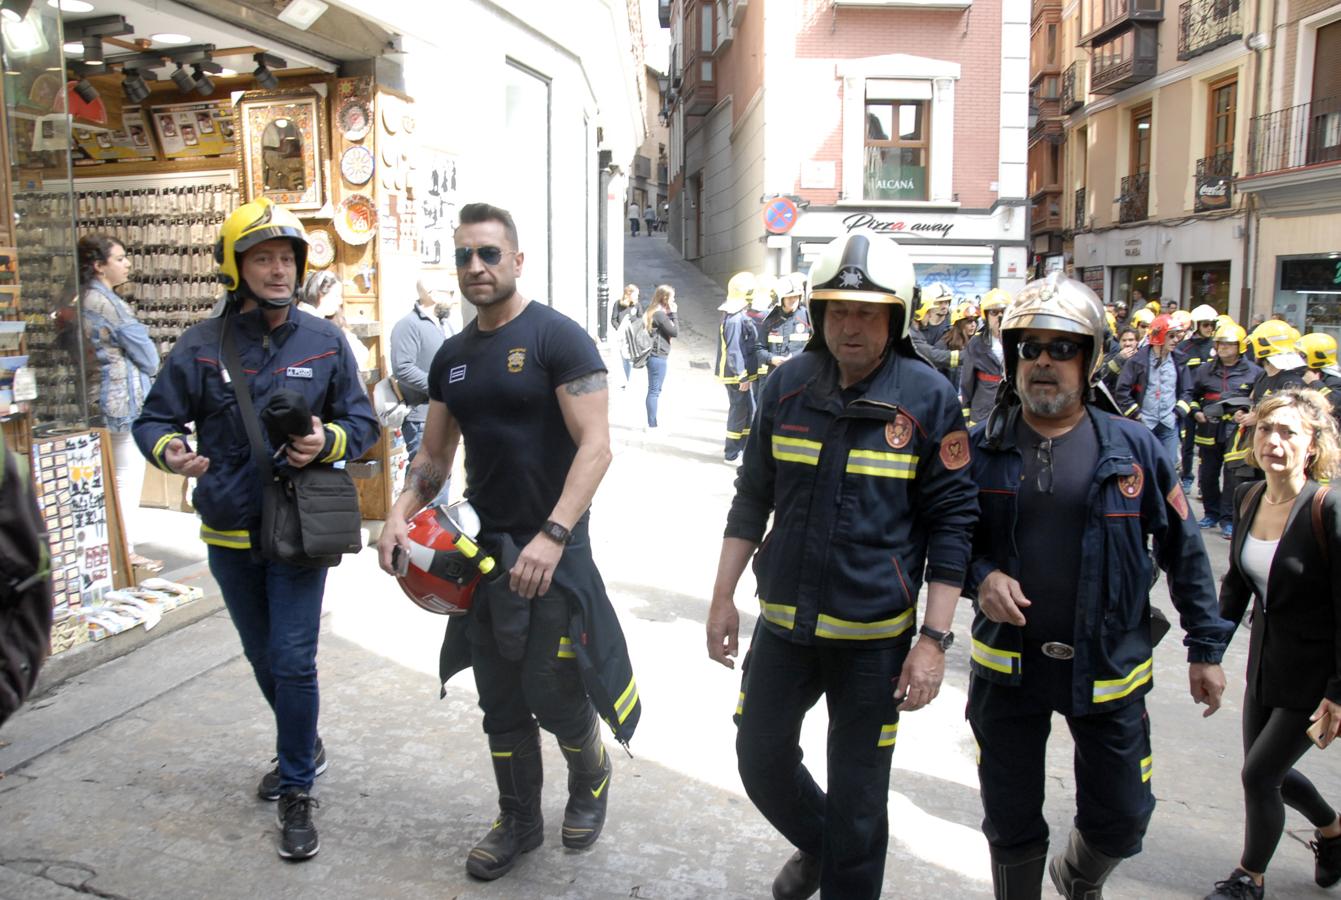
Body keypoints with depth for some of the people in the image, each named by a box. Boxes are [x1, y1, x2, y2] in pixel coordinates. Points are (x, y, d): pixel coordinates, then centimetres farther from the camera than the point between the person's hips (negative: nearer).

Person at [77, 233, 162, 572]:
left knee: (113, 479, 16)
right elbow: (147, 355, -12)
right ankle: (127, 553, 6)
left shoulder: (83, 300, 10)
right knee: (129, 478, 0)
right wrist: (150, 368, 8)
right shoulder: (109, 303, -17)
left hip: (101, 399, 9)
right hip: (125, 400, -9)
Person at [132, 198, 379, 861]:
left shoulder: (325, 342, -3)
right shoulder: (200, 346, -4)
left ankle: (297, 791, 12)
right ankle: (303, 747, 44)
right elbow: (153, 419, 1)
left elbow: (363, 421, 2)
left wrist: (328, 441, -20)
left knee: (293, 660, -5)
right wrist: (168, 449, -22)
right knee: (262, 656, 20)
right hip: (228, 533, 3)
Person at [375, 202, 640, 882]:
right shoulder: (453, 356, 10)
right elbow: (434, 455, 16)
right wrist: (401, 517, -2)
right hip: (483, 547, 6)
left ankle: (591, 779, 34)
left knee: (556, 699, 1)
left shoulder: (557, 338, -11)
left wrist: (552, 536, -28)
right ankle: (519, 823, 33)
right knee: (501, 704, 14)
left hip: (551, 552, -6)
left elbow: (595, 446, -18)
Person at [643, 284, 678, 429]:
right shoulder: (660, 314, -16)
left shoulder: (652, 312, 13)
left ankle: (652, 424, 18)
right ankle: (652, 424, 1)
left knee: (654, 390, 13)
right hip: (658, 357, -10)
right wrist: (673, 314, -9)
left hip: (654, 356, 10)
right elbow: (675, 332, -13)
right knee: (654, 391, -4)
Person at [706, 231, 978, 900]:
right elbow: (753, 497, 8)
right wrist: (722, 596, 7)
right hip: (784, 620, 4)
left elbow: (950, 523, -7)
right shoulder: (788, 385, 0)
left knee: (857, 797, 8)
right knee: (761, 757, 17)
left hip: (875, 633, -4)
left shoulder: (928, 398, -9)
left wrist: (934, 638, -12)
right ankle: (816, 845, 47)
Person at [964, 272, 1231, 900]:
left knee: (1120, 822, 13)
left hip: (1108, 667, 0)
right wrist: (980, 576, -16)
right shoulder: (980, 448, -3)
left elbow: (1183, 551, 3)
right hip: (1007, 665, 0)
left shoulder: (1134, 449, -4)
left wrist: (1206, 647, 4)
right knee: (1011, 826, 13)